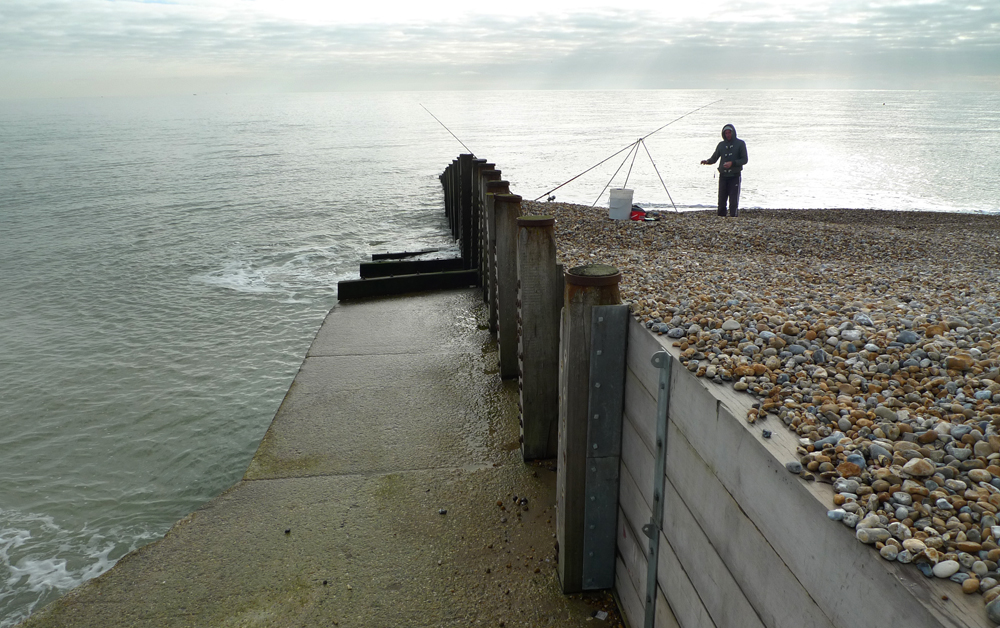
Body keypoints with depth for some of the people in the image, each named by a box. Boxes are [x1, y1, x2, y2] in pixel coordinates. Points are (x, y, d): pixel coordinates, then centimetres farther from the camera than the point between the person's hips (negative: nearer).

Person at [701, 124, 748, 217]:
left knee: (733, 201, -8)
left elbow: (744, 160, -3)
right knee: (721, 200, 2)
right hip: (723, 176, 3)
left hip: (735, 176, -3)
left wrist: (732, 163, -18)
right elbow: (714, 158, 11)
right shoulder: (721, 145, 12)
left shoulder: (740, 144, 1)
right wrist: (707, 161, -12)